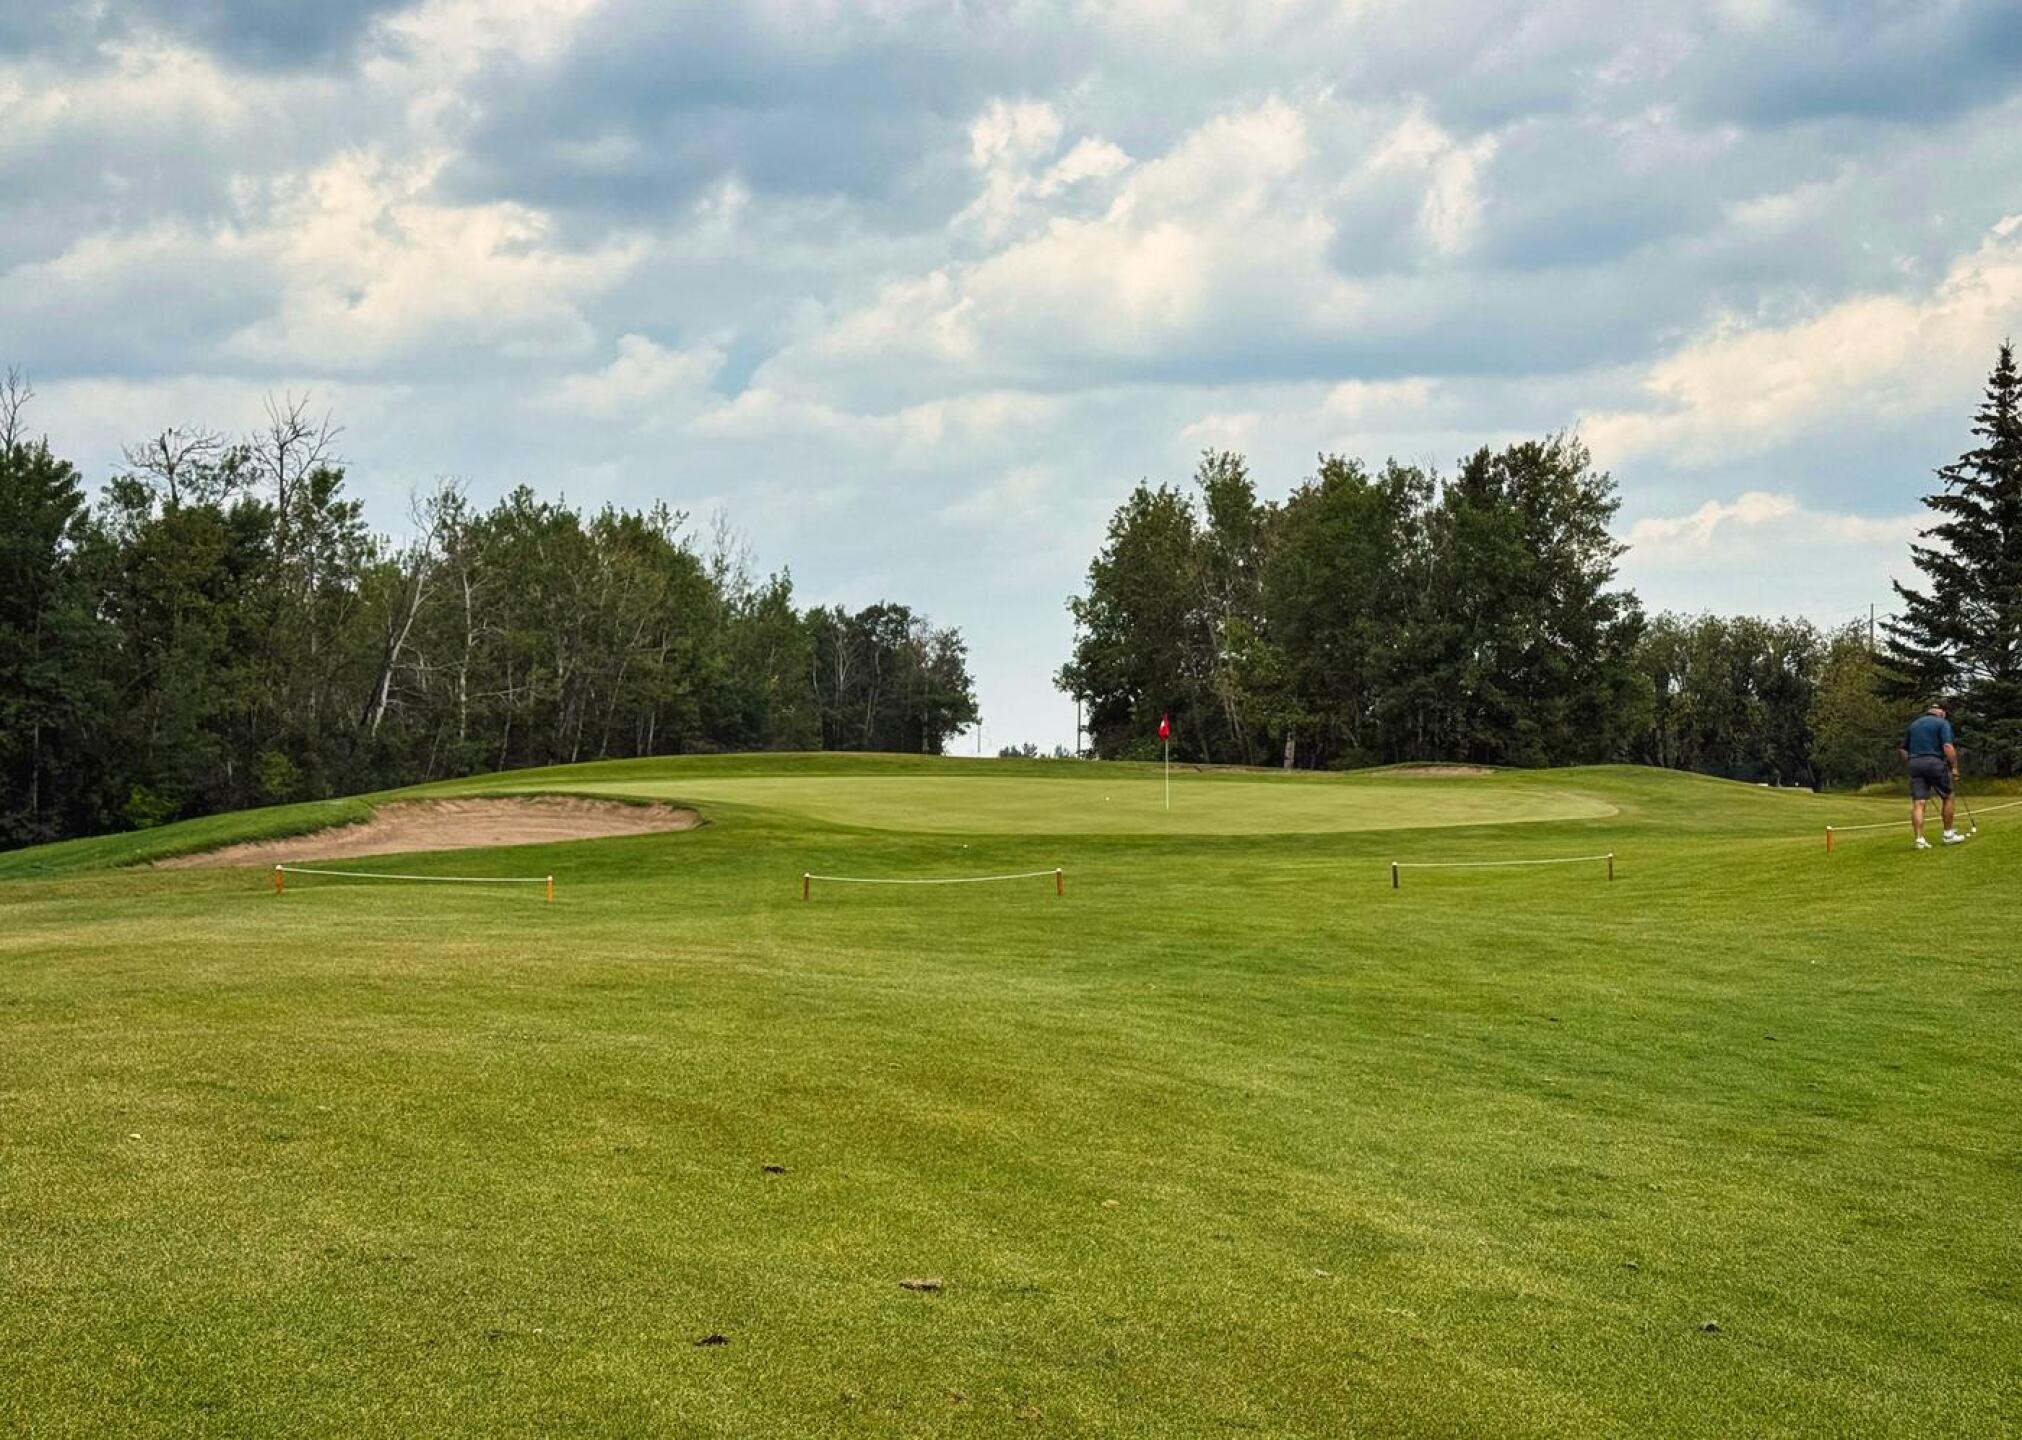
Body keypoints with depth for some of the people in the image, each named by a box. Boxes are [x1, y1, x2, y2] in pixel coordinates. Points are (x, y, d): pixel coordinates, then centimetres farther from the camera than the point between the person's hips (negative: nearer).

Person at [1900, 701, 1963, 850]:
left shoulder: (1914, 724, 19)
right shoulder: (1942, 723, 2)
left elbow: (1904, 750, 19)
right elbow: (1947, 747, -11)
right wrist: (1954, 767, -7)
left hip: (1915, 764, 4)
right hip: (1935, 762, -4)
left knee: (1918, 803, -2)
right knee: (1948, 798, 13)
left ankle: (1919, 839, -10)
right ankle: (1948, 834, 16)